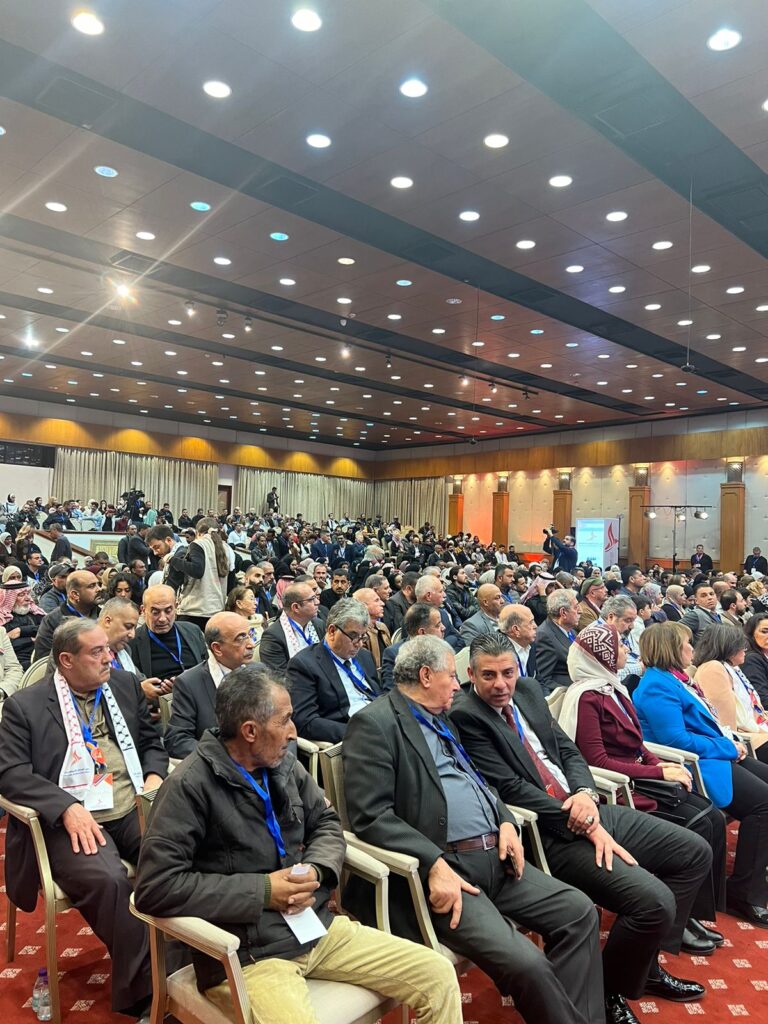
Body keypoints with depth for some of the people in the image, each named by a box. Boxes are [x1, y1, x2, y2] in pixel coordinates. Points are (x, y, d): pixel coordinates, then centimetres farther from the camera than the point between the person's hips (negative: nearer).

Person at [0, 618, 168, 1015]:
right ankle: (145, 987, -15)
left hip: (135, 810, 4)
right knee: (107, 881, -32)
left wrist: (154, 776, -3)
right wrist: (67, 808, -20)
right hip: (73, 821, -3)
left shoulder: (125, 684, 11)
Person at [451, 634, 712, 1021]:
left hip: (586, 808, 9)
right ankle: (609, 992, 7)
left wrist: (586, 793, -11)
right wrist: (587, 827, -18)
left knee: (696, 853, 12)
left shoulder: (528, 690, 8)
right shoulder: (464, 716, -16)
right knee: (654, 901, -22)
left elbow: (568, 751, 11)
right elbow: (511, 788, -19)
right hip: (547, 834, -9)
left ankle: (648, 965, 25)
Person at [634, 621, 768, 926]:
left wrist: (731, 743, 4)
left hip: (715, 754, 11)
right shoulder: (657, 687, -17)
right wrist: (728, 747, -14)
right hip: (694, 765, -11)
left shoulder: (675, 678, 16)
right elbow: (677, 739, -24)